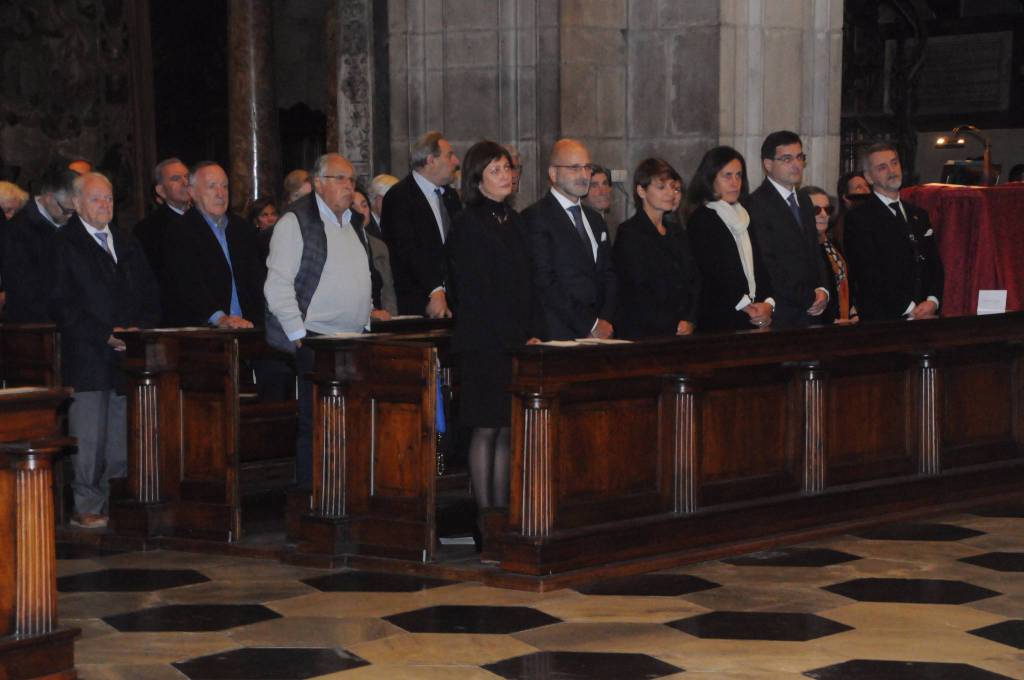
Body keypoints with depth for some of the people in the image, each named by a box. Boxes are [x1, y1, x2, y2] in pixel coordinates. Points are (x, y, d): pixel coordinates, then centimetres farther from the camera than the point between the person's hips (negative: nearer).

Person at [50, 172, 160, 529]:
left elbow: (150, 297, 18)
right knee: (88, 436, -4)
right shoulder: (64, 245, -1)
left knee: (124, 437, 4)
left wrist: (139, 330, -1)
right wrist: (105, 335, -14)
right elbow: (63, 305, -9)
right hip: (86, 357, -5)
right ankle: (87, 507, 4)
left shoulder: (128, 244, 17)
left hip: (127, 353, 5)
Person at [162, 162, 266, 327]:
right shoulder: (180, 233, -2)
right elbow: (189, 284, -14)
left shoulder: (241, 228, 18)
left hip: (246, 326, 4)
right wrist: (220, 319, -26)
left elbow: (257, 278, 16)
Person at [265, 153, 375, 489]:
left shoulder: (352, 224, 19)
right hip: (316, 343, -7)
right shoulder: (296, 221, -5)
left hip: (355, 341, 7)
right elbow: (277, 285, -11)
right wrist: (299, 334, -14)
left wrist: (368, 314, 18)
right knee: (315, 424, -6)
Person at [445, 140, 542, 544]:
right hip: (484, 344, -7)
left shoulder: (514, 222, 16)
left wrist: (533, 333, 5)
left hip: (518, 342, 7)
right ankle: (485, 514, 0)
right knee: (486, 430, -4)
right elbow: (476, 294, -12)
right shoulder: (468, 224, -7)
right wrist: (518, 340, -13)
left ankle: (502, 511, 11)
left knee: (507, 430, 7)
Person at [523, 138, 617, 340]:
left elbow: (607, 275, 17)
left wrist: (605, 321, 0)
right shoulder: (535, 218, -6)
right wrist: (590, 324, -11)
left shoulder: (595, 219, 20)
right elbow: (545, 283, -12)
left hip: (601, 332, 6)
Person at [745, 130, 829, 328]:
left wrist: (823, 290, 2)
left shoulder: (804, 206, 19)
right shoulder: (756, 206, -10)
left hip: (812, 313, 7)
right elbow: (766, 265, -16)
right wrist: (809, 298, -12)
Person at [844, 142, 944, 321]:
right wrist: (909, 309, -11)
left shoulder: (919, 215, 21)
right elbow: (869, 274, -8)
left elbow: (935, 264, 17)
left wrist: (932, 301, -2)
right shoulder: (858, 218, 0)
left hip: (927, 316, 5)